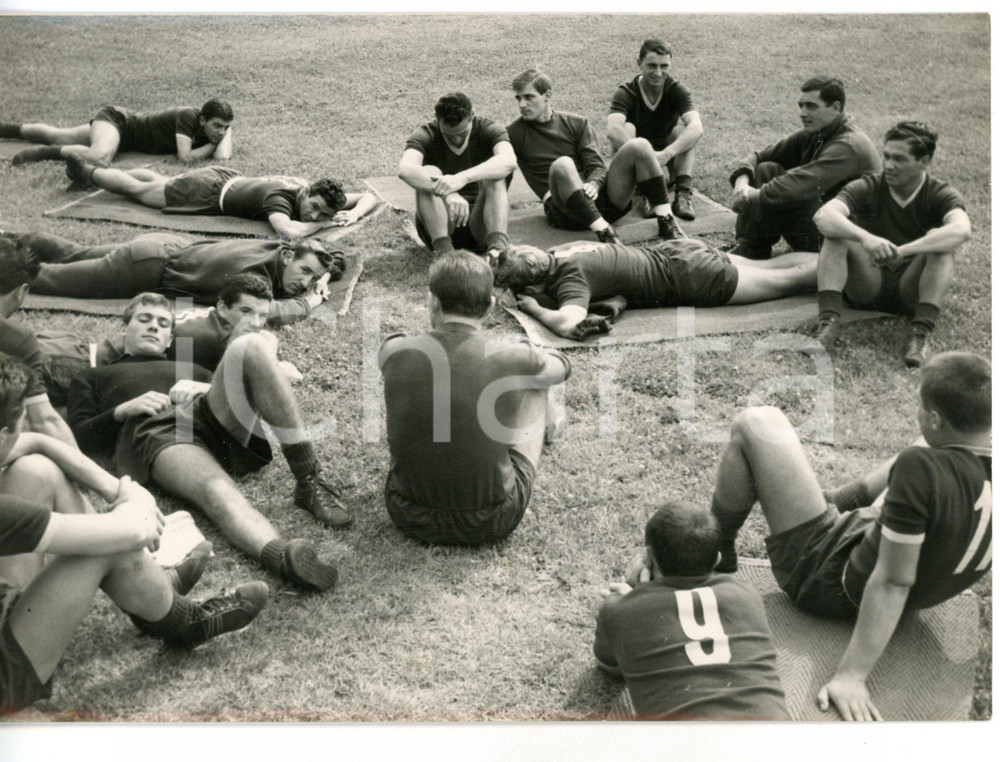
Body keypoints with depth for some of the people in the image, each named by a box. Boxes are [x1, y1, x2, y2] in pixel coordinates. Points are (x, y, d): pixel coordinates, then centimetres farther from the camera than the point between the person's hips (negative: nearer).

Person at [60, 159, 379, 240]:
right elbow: (289, 231, -60)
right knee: (140, 190, 18)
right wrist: (327, 224, -46)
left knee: (160, 181, 31)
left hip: (228, 179, 7)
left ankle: (95, 168, 53)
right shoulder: (281, 197, -39)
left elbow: (369, 197, -11)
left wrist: (353, 214, -32)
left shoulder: (315, 193, -19)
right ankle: (88, 170, 42)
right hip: (209, 192, -7)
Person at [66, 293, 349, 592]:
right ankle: (284, 556, -70)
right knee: (217, 490, -39)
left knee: (250, 345, -26)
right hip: (155, 433, -3)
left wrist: (209, 389, 5)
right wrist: (124, 409, 1)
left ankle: (309, 481, -33)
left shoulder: (192, 370, 42)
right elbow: (80, 436, 17)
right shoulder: (92, 378, 36)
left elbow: (241, 397, 25)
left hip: (213, 415, 4)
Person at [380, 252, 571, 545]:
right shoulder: (514, 360, -17)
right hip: (490, 523, -1)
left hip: (410, 516, 2)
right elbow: (562, 367, 9)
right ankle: (549, 424, 51)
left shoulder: (395, 352, -13)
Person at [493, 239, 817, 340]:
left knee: (787, 279, 7)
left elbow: (569, 324, -48)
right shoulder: (558, 253, -5)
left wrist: (536, 310, -29)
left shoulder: (570, 277, -29)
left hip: (691, 276, -7)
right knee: (768, 267, 22)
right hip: (674, 253, 8)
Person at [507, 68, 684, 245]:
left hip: (599, 195, 4)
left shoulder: (576, 124, 14)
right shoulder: (513, 135, 8)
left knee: (639, 145, -15)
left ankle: (666, 221, -18)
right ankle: (603, 231, -38)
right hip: (566, 212, -3)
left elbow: (597, 166, 4)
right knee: (562, 165, -35)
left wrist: (594, 184, -17)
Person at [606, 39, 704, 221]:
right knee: (626, 128, -29)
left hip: (668, 159, 1)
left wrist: (666, 154, -49)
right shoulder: (625, 93, -17)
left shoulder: (677, 90, -14)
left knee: (683, 129, -25)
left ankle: (683, 194, -34)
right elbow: (613, 130, -38)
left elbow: (697, 127, -33)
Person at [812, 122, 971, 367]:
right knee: (836, 232, -22)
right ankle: (829, 322, -36)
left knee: (939, 239, -27)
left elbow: (962, 230, -31)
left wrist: (901, 251, -43)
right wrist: (865, 238, -44)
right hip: (868, 289, 1)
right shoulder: (868, 188, -5)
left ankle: (921, 333, -37)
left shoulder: (941, 195, -7)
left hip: (912, 290, -1)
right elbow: (823, 216, -25)